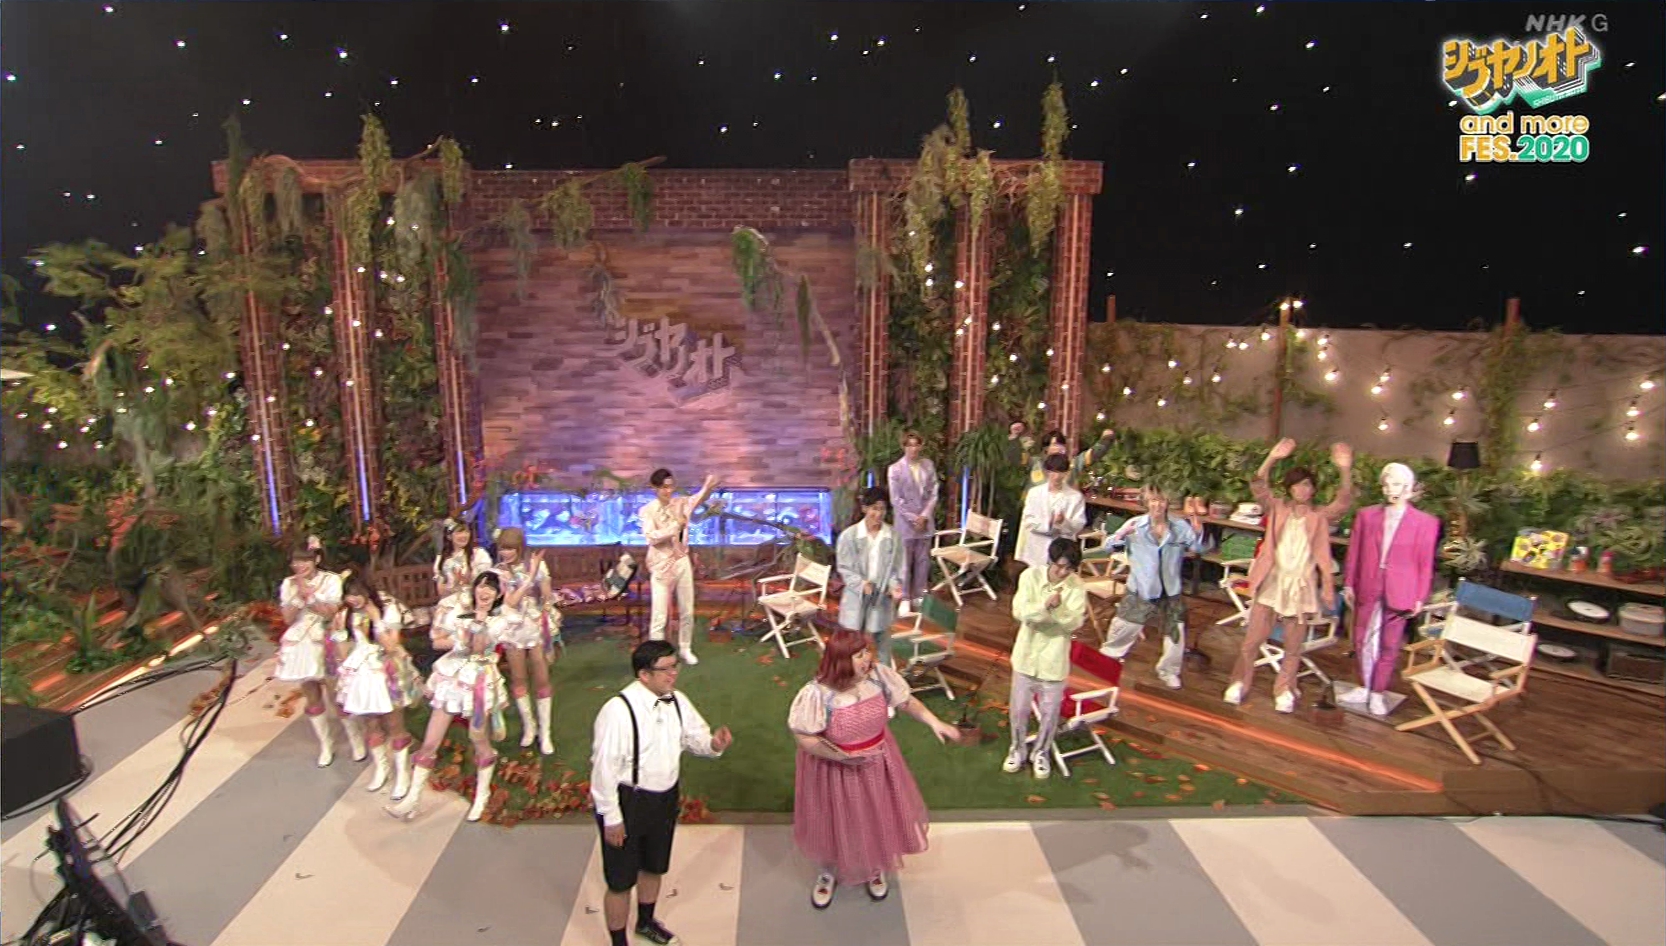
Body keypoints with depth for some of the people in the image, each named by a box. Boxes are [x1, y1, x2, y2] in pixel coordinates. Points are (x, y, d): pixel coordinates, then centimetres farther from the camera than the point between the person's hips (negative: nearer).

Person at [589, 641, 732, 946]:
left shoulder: (676, 701, -6)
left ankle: (646, 921, 55)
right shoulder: (618, 711, -27)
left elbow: (694, 736, 7)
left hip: (666, 797, 7)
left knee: (654, 867, 28)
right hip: (627, 801, -7)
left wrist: (714, 744, -17)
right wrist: (611, 817, -16)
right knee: (621, 881, 9)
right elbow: (604, 766, -22)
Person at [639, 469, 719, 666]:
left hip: (682, 563, 4)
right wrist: (676, 526, -29)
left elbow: (699, 499, -22)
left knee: (687, 611, 12)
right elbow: (651, 537, -23)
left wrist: (708, 486, -43)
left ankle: (685, 649, 30)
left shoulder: (681, 503, 0)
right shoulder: (648, 511, -8)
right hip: (661, 567, -4)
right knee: (659, 616, -2)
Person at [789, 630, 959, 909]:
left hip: (877, 763, 4)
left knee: (878, 817, 23)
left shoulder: (879, 674, -19)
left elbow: (906, 701, -4)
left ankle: (875, 868, 55)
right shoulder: (818, 694, -32)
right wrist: (842, 757, -26)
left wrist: (935, 723, -13)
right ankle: (828, 874, 51)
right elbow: (804, 738, -23)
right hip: (834, 769, -4)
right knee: (835, 824, 19)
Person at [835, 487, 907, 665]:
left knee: (883, 642, 14)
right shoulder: (848, 535, -10)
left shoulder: (894, 536, -5)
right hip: (856, 597, -1)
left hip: (883, 598, 1)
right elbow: (844, 569, -6)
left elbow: (899, 567, 0)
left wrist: (895, 586, -18)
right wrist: (861, 584, -22)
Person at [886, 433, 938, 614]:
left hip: (925, 521, 3)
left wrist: (924, 516, -7)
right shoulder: (895, 469, -6)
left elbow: (933, 493, 3)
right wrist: (913, 518, -12)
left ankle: (919, 596, 20)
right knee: (904, 562, 1)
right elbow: (896, 499, -8)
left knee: (923, 560, 9)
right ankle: (905, 599, 11)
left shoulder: (928, 465, 3)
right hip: (905, 522, -3)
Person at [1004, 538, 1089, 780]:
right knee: (1018, 708, 11)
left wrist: (1059, 607, -37)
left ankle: (1041, 752, 36)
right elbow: (1019, 611, -19)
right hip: (1027, 654, 1)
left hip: (1054, 659, 0)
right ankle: (1017, 749, 36)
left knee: (1050, 711, 11)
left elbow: (1074, 623, -18)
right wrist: (1045, 606, -36)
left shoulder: (1077, 587, -11)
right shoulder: (1031, 575, -11)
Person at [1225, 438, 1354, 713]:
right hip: (1272, 582, 0)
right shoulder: (1278, 509, 6)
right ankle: (1239, 683, 16)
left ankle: (1285, 690, 22)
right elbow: (1258, 487, -9)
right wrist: (1272, 458, -24)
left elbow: (1343, 503, -11)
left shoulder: (1321, 516, 6)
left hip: (1303, 586, 0)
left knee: (1293, 646, 7)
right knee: (1252, 638, 1)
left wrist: (1346, 470, -27)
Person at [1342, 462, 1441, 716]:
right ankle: (1364, 688, 27)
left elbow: (1425, 564, -2)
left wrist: (1420, 598, -2)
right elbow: (1354, 553, 6)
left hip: (1398, 593, -2)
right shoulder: (1366, 515, 3)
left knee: (1389, 646, 8)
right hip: (1367, 590, 2)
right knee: (1363, 642, 11)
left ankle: (1378, 694, 21)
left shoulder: (1426, 522, -4)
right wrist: (1348, 584, 5)